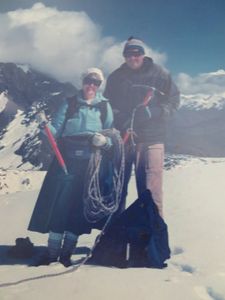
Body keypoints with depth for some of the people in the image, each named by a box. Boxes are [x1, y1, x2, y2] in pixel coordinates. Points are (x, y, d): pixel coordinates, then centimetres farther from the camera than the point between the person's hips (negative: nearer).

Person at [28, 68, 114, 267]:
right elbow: (56, 131, 1)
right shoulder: (69, 104, 7)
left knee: (78, 207, 1)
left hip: (90, 164, 0)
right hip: (66, 160, 0)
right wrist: (45, 124, -18)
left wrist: (105, 141, -15)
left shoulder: (105, 107, 7)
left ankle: (66, 254, 13)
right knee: (58, 204, -5)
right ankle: (52, 252, 7)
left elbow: (111, 136, 6)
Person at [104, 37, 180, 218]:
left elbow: (174, 100, 2)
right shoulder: (115, 77, 10)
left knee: (151, 187, -8)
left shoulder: (159, 74, 2)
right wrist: (121, 120, -9)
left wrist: (154, 112, -15)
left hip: (150, 138, -3)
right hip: (121, 139, 3)